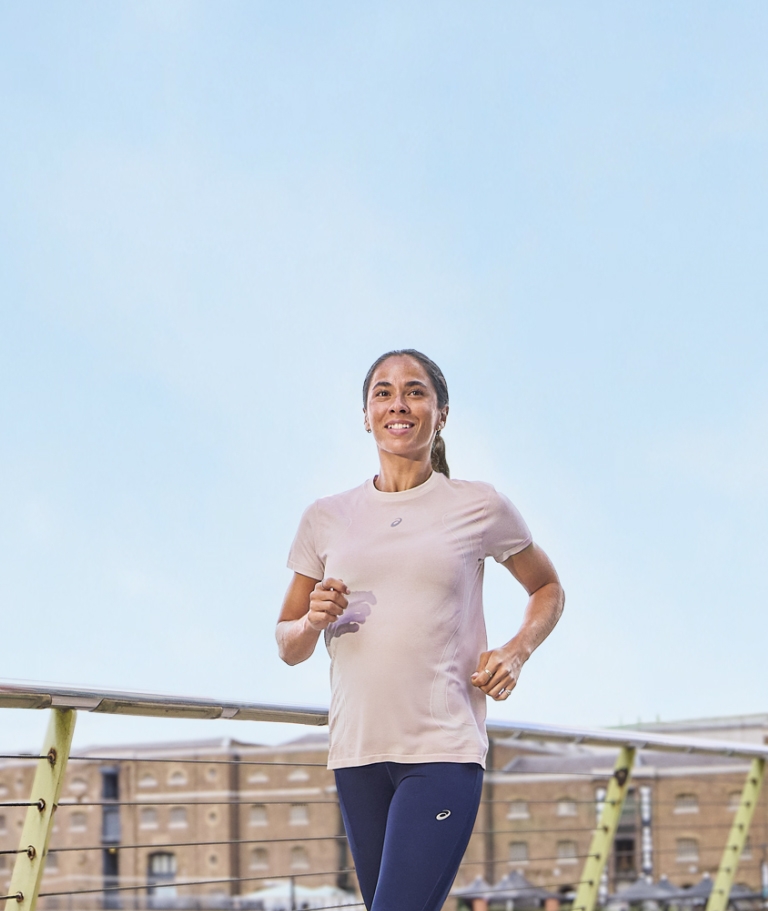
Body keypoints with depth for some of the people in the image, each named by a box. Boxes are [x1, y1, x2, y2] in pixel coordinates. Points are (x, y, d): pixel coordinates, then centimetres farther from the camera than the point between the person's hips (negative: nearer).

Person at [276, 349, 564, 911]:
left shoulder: (479, 507, 4)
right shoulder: (327, 519, 11)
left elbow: (548, 589, 19)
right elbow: (289, 648, 17)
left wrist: (516, 652, 1)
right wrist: (313, 620, -6)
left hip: (444, 751, -4)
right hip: (357, 753, 4)